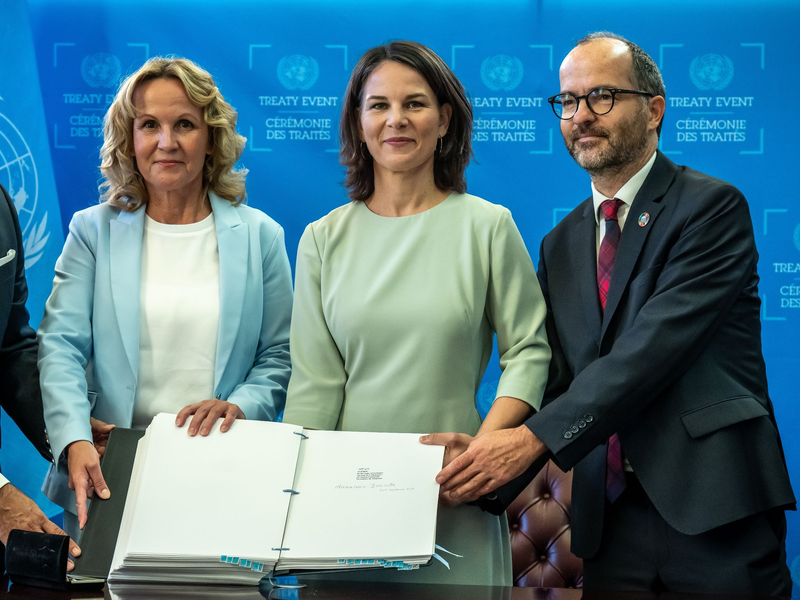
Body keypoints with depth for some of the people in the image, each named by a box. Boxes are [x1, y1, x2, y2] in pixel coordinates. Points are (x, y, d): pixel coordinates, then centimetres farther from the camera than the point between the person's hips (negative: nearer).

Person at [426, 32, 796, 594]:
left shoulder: (712, 206, -5)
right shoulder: (561, 245, 15)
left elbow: (656, 346, -17)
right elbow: (557, 380, 8)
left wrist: (534, 438, -22)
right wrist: (491, 473, -9)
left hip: (714, 507, -5)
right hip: (610, 516, 5)